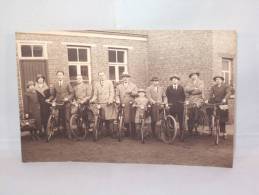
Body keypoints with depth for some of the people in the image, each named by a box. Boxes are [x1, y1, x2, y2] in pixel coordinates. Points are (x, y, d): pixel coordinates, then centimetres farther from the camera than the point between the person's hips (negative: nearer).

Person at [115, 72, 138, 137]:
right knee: (125, 120, -2)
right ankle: (127, 132, 9)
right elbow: (117, 95, 10)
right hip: (123, 106, 1)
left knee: (132, 120, -2)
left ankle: (133, 133, 8)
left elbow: (136, 93, 4)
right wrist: (118, 100, -9)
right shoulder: (119, 86, 17)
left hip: (132, 105, 0)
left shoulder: (133, 85, 15)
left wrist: (131, 92, -14)